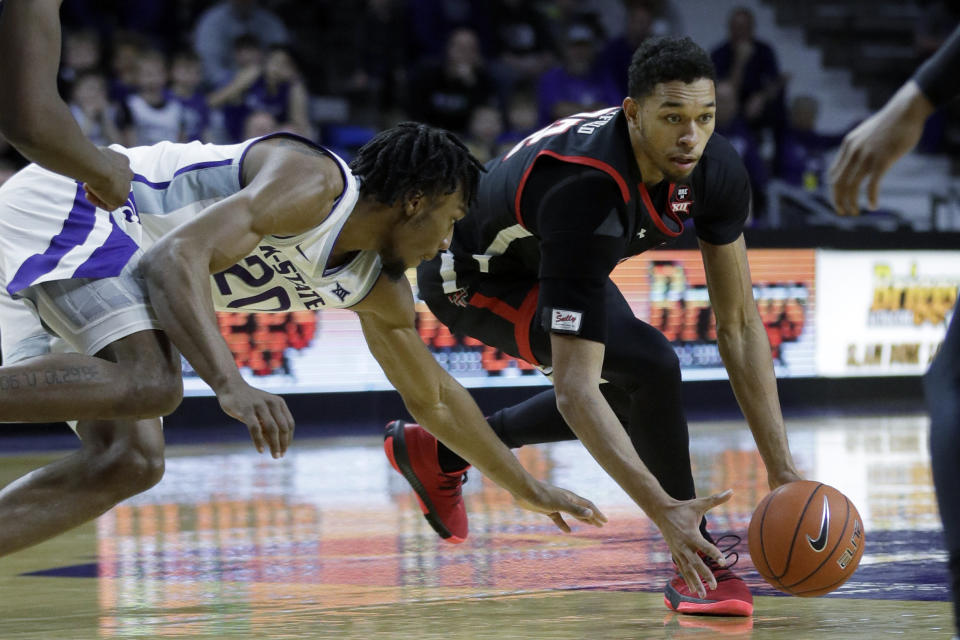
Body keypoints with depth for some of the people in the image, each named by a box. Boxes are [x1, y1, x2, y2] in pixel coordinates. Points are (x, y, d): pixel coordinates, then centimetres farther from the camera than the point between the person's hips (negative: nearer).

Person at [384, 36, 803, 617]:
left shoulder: (717, 170, -23)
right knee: (651, 366, -26)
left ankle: (439, 451, 37)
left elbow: (739, 322, -16)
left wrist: (782, 468, -21)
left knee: (631, 400, 20)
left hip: (549, 258, 8)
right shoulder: (590, 195, -43)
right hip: (475, 278, -8)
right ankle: (702, 568, -11)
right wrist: (663, 509, -52)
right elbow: (574, 388, -45)